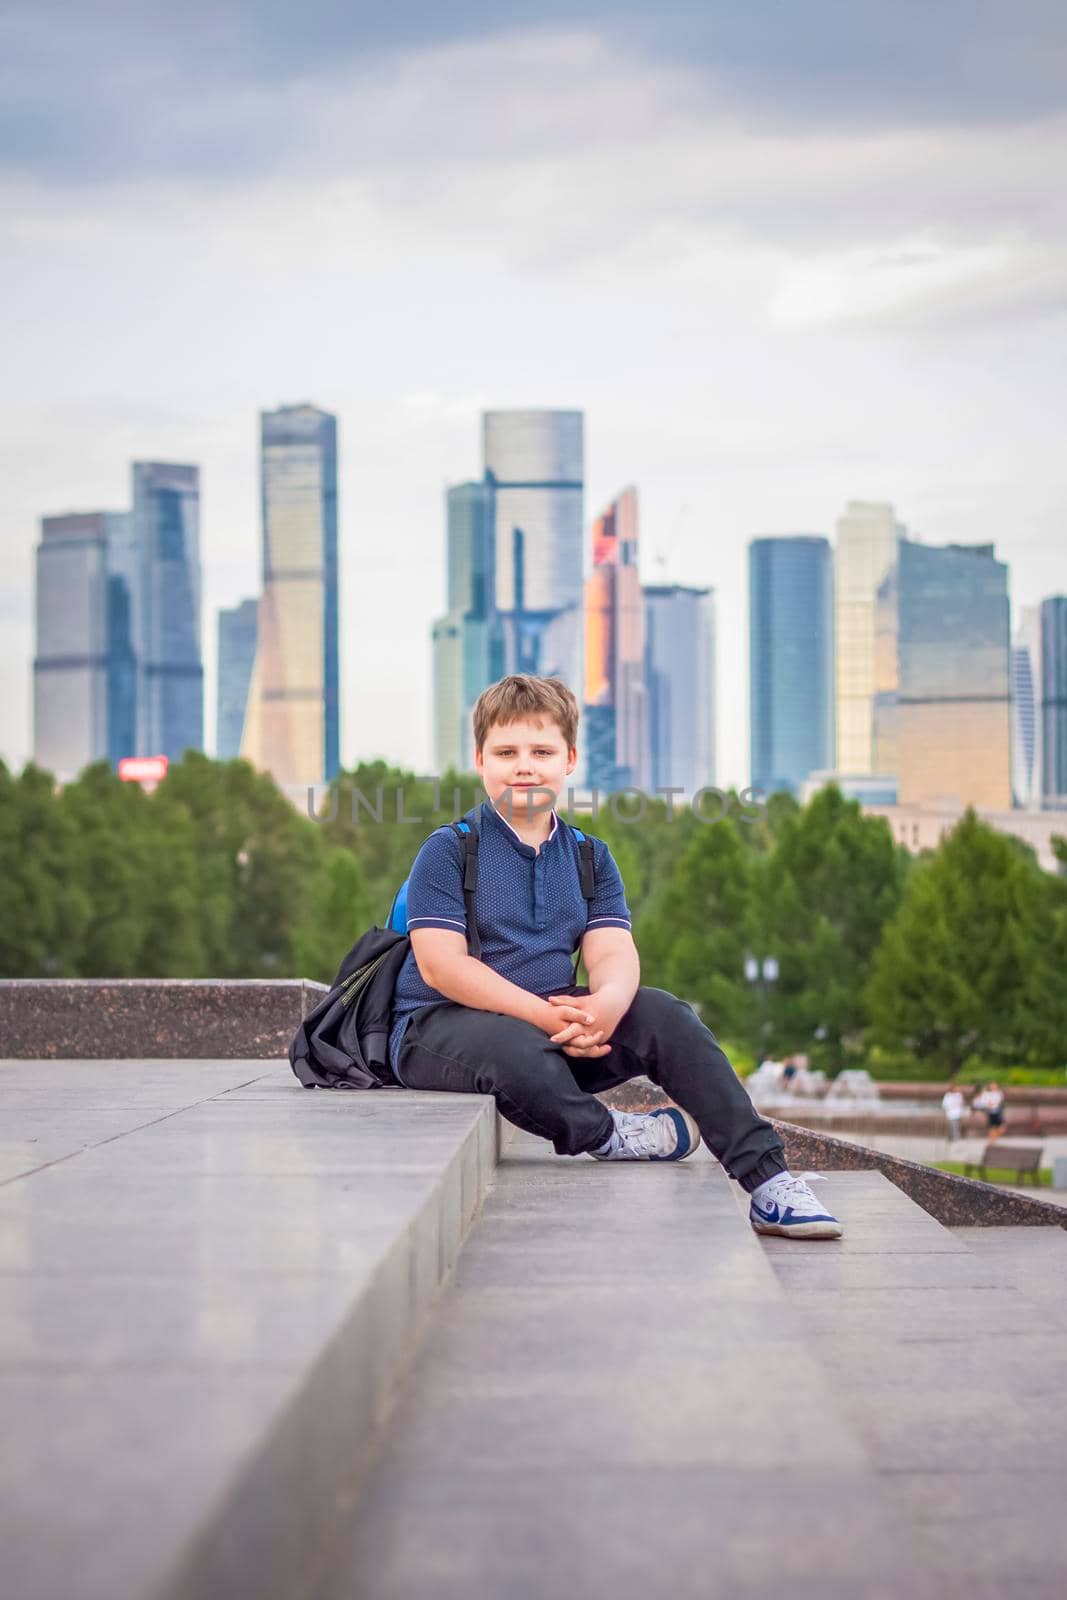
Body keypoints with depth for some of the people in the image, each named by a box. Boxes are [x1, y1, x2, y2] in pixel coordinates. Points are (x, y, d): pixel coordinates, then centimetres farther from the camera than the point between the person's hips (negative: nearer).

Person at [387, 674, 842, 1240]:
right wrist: (544, 1013, -25)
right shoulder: (448, 850, -5)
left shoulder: (589, 856, 11)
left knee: (662, 1015, -18)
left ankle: (767, 1180, -18)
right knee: (517, 1050, -41)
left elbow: (613, 952, -1)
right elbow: (440, 964, -16)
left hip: (553, 1026, 5)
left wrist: (607, 1003, -27)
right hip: (438, 1026, -5)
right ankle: (608, 1136, -13)